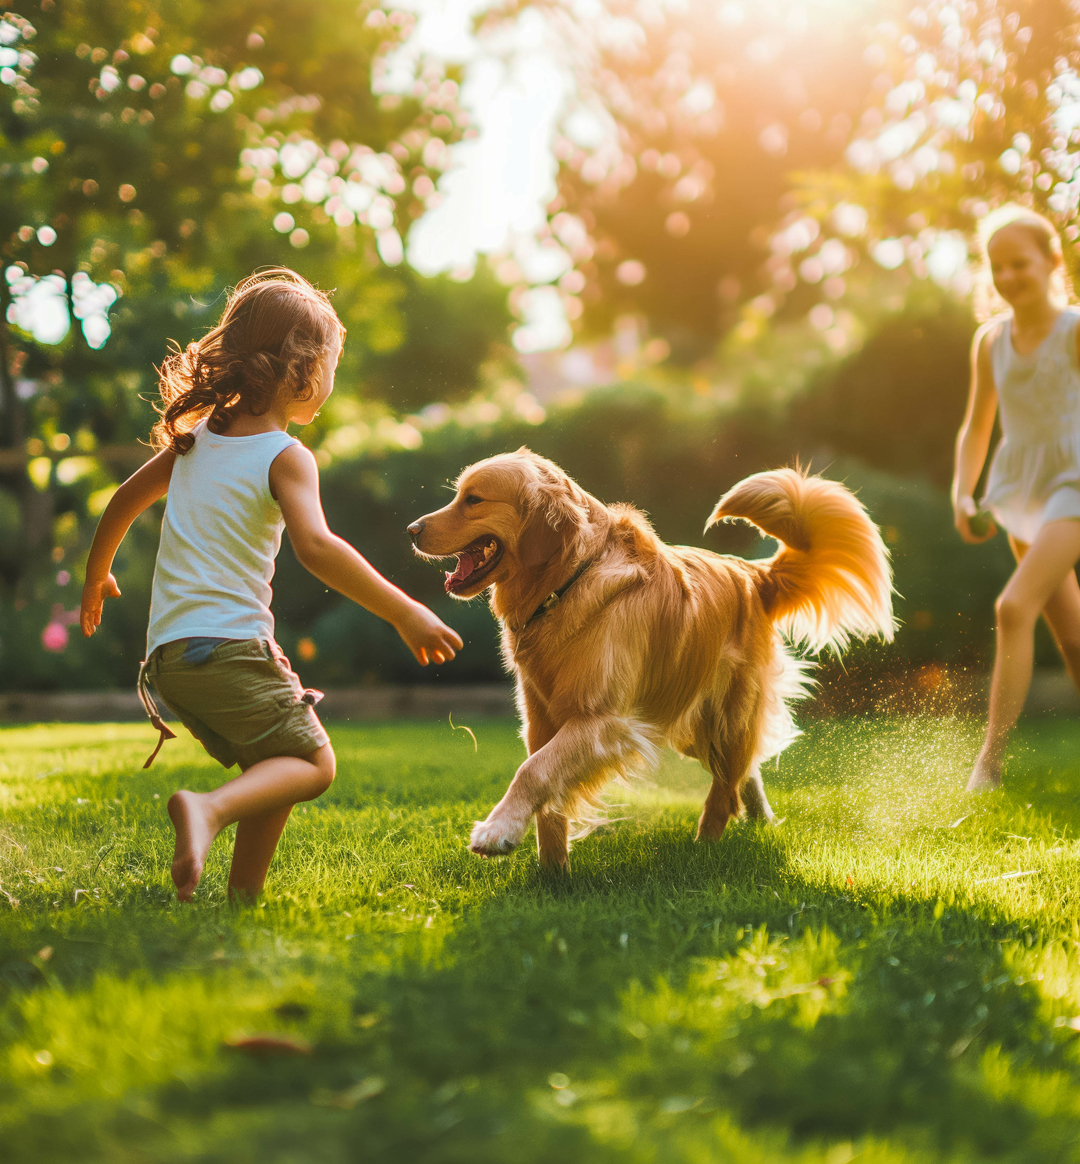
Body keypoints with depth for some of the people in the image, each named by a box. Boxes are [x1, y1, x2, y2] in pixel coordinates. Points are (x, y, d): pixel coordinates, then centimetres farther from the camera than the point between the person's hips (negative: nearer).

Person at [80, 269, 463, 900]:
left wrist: (97, 575, 43)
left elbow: (126, 499, 26)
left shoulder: (196, 439, 15)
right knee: (313, 761, 0)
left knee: (274, 764, 18)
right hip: (231, 643, -8)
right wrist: (405, 613, -22)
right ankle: (210, 808, -23)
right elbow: (315, 545, -23)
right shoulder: (286, 457, -7)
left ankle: (245, 891, 11)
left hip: (168, 653, 8)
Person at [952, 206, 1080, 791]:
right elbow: (976, 428, 13)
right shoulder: (991, 340, 6)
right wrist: (962, 496, 0)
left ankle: (990, 760, -19)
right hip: (1020, 490, 6)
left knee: (1015, 606, -21)